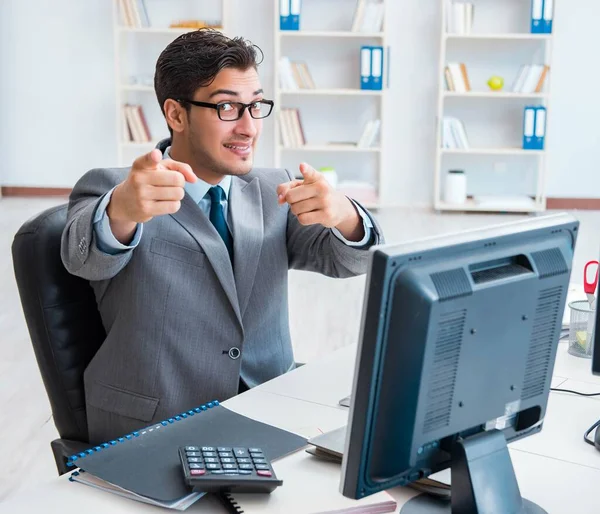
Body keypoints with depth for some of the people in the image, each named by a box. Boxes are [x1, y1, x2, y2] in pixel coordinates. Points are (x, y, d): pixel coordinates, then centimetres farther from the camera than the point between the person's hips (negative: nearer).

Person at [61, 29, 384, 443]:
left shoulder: (272, 191, 9)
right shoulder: (109, 189, -3)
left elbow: (348, 258, -4)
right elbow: (86, 257, -23)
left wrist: (343, 215, -27)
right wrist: (121, 212, -46)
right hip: (152, 436, -2)